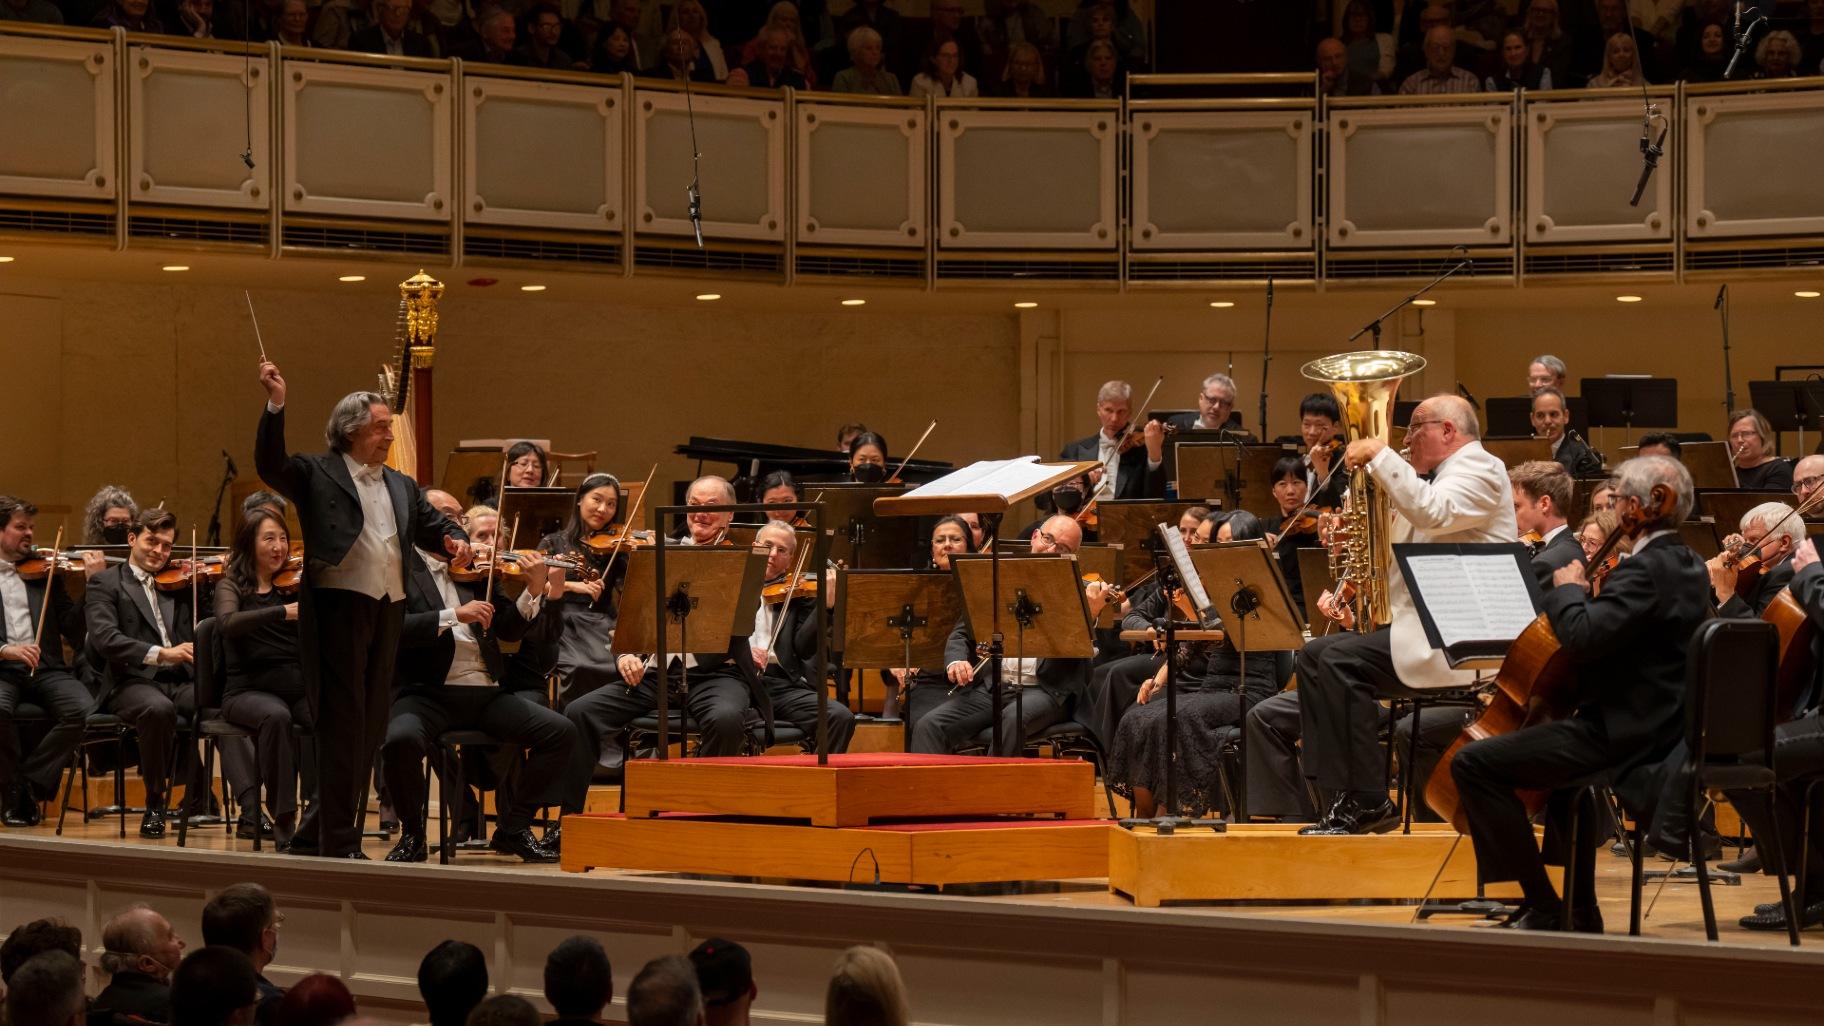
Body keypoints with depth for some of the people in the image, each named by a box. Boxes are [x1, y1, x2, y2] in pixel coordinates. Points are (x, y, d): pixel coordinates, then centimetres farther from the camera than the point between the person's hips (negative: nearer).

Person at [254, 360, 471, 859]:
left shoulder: (401, 486, 20)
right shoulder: (317, 474, 2)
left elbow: (432, 525, 17)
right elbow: (270, 464, -13)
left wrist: (454, 539, -6)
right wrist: (276, 406, -23)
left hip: (388, 608, 7)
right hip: (337, 605, -7)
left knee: (370, 726, 9)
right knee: (343, 722, -8)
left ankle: (314, 836, 18)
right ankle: (339, 840, -4)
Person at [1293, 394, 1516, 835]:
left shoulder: (1481, 469, -6)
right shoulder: (1439, 478, 26)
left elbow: (1430, 513, -27)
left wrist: (1380, 456, -22)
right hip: (1417, 625, 11)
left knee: (1341, 660, -23)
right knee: (1315, 655, 2)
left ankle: (1368, 801, -20)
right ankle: (1337, 789, -2)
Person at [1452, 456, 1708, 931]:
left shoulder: (1644, 570, -21)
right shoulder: (1688, 565, 11)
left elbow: (1581, 638, -30)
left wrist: (1568, 589, -11)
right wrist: (1588, 592, 16)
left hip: (1624, 735, -11)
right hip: (1663, 727, 11)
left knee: (1472, 763, -11)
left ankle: (1542, 906, -9)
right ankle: (1581, 913, 41)